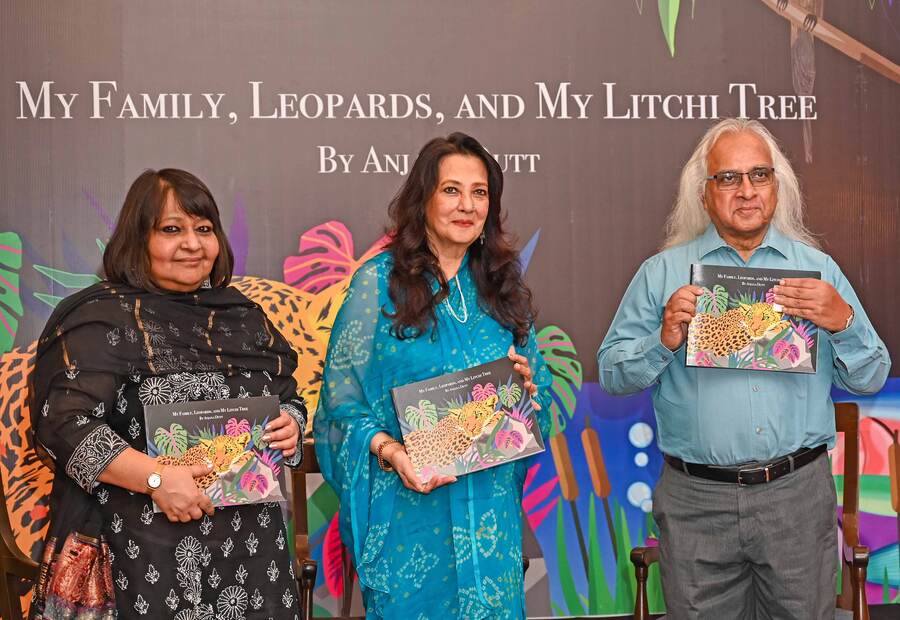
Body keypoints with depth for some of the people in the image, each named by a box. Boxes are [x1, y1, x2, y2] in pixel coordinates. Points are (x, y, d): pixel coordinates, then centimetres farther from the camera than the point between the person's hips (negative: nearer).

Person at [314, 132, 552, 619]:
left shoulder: (501, 284, 8)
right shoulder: (380, 281, -5)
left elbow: (538, 385, 15)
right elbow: (343, 398, -7)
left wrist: (528, 385, -8)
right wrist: (390, 451, -21)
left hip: (492, 502, 4)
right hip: (410, 501, -4)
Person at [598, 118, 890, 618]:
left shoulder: (817, 268, 8)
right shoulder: (663, 273, 4)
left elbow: (870, 379, 7)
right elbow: (612, 373, 2)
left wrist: (844, 322, -12)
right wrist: (664, 340, -16)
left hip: (799, 494, 1)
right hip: (696, 500, -1)